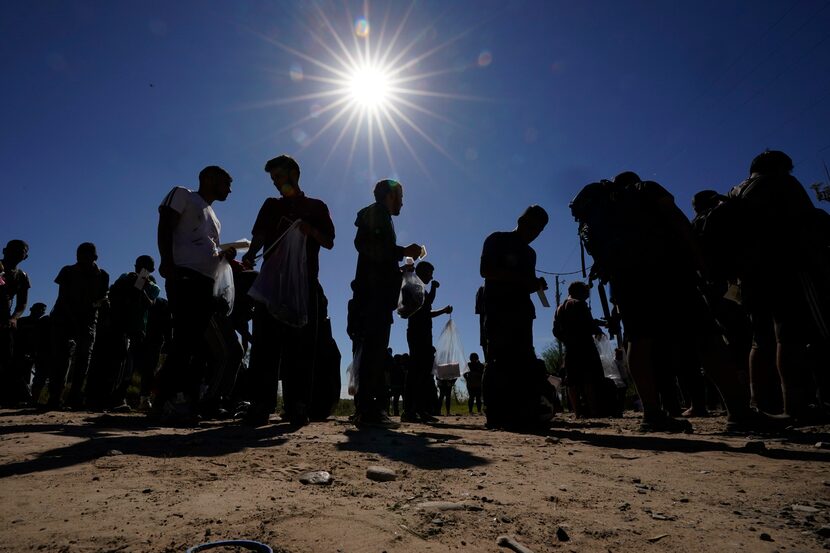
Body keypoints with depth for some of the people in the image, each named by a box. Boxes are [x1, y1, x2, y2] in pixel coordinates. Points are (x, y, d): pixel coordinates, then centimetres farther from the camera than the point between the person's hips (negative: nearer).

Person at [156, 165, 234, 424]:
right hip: (185, 277, -8)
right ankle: (169, 401, -15)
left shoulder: (213, 217, 33)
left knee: (198, 344, 1)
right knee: (184, 340, -17)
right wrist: (167, 262, -19)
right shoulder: (182, 195, 11)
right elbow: (165, 228, -4)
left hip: (207, 283, 8)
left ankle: (186, 402, 3)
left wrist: (225, 255, 11)